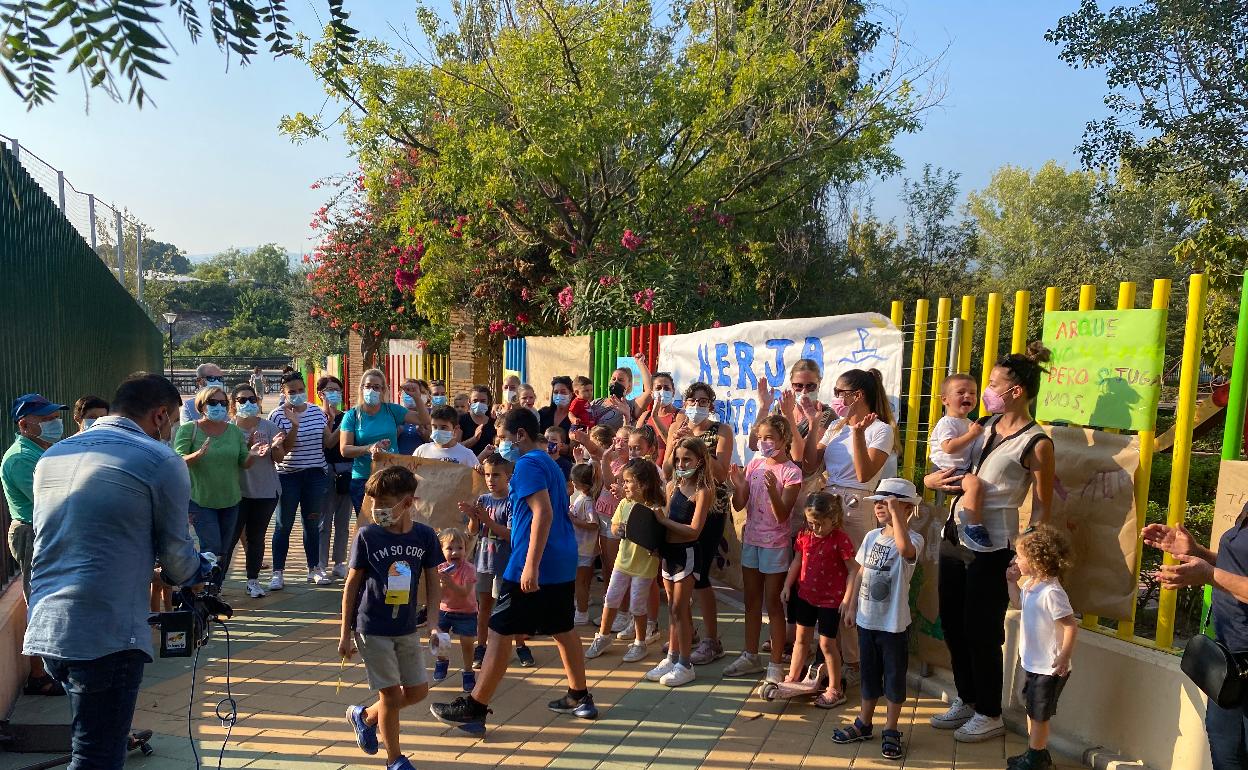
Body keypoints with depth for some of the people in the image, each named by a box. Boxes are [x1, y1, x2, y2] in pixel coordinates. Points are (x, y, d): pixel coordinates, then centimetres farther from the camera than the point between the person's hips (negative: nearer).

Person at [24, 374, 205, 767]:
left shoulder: (52, 455, 13)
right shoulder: (160, 460, -8)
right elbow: (176, 554, -1)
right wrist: (198, 573, 22)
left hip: (43, 628, 8)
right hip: (106, 635, -7)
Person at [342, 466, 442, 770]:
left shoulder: (425, 536, -5)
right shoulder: (367, 536, -11)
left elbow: (433, 582, 3)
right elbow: (352, 584, -4)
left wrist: (433, 622, -6)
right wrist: (345, 633, -3)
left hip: (408, 629, 4)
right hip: (372, 629, -3)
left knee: (418, 691, 9)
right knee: (391, 694, 1)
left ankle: (364, 716, 34)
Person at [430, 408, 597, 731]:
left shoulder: (527, 464, -12)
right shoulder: (549, 463, 17)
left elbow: (543, 513, -23)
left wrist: (531, 565, -26)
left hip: (535, 565, -10)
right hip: (562, 562, 10)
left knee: (499, 632, -2)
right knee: (563, 629, 18)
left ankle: (474, 708, 4)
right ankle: (580, 698, 27)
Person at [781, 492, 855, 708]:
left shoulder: (840, 539, -18)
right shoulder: (804, 535, -2)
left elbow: (853, 570, -15)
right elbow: (797, 562, 9)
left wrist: (847, 599, -17)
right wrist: (787, 586, 5)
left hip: (830, 600, -5)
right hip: (805, 595, 5)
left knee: (827, 643, 2)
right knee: (801, 638, 17)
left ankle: (835, 690, 17)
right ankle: (793, 678, 32)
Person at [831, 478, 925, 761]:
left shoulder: (913, 538, -16)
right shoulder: (871, 537, 4)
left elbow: (905, 548, -42)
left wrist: (896, 513, -36)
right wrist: (852, 606, 13)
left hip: (894, 623, -5)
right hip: (867, 619, 6)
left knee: (894, 677, 9)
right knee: (869, 674, 19)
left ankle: (890, 731, 24)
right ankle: (864, 723, 34)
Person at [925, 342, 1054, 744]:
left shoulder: (1037, 443, -12)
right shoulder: (986, 427, 8)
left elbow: (1042, 508, -9)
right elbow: (955, 464, 22)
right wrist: (933, 479, 1)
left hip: (991, 549, -7)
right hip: (955, 536, 7)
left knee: (981, 632, 3)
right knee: (952, 624, 15)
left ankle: (989, 714, 23)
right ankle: (966, 701, 34)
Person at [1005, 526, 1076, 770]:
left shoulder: (1051, 592, -27)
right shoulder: (1030, 584, 2)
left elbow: (1071, 626, -26)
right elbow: (1018, 604, 23)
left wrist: (1064, 656, -26)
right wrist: (1012, 582, 13)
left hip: (1049, 668, -9)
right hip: (1033, 663, 9)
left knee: (1039, 714, 5)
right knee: (1032, 710, 20)